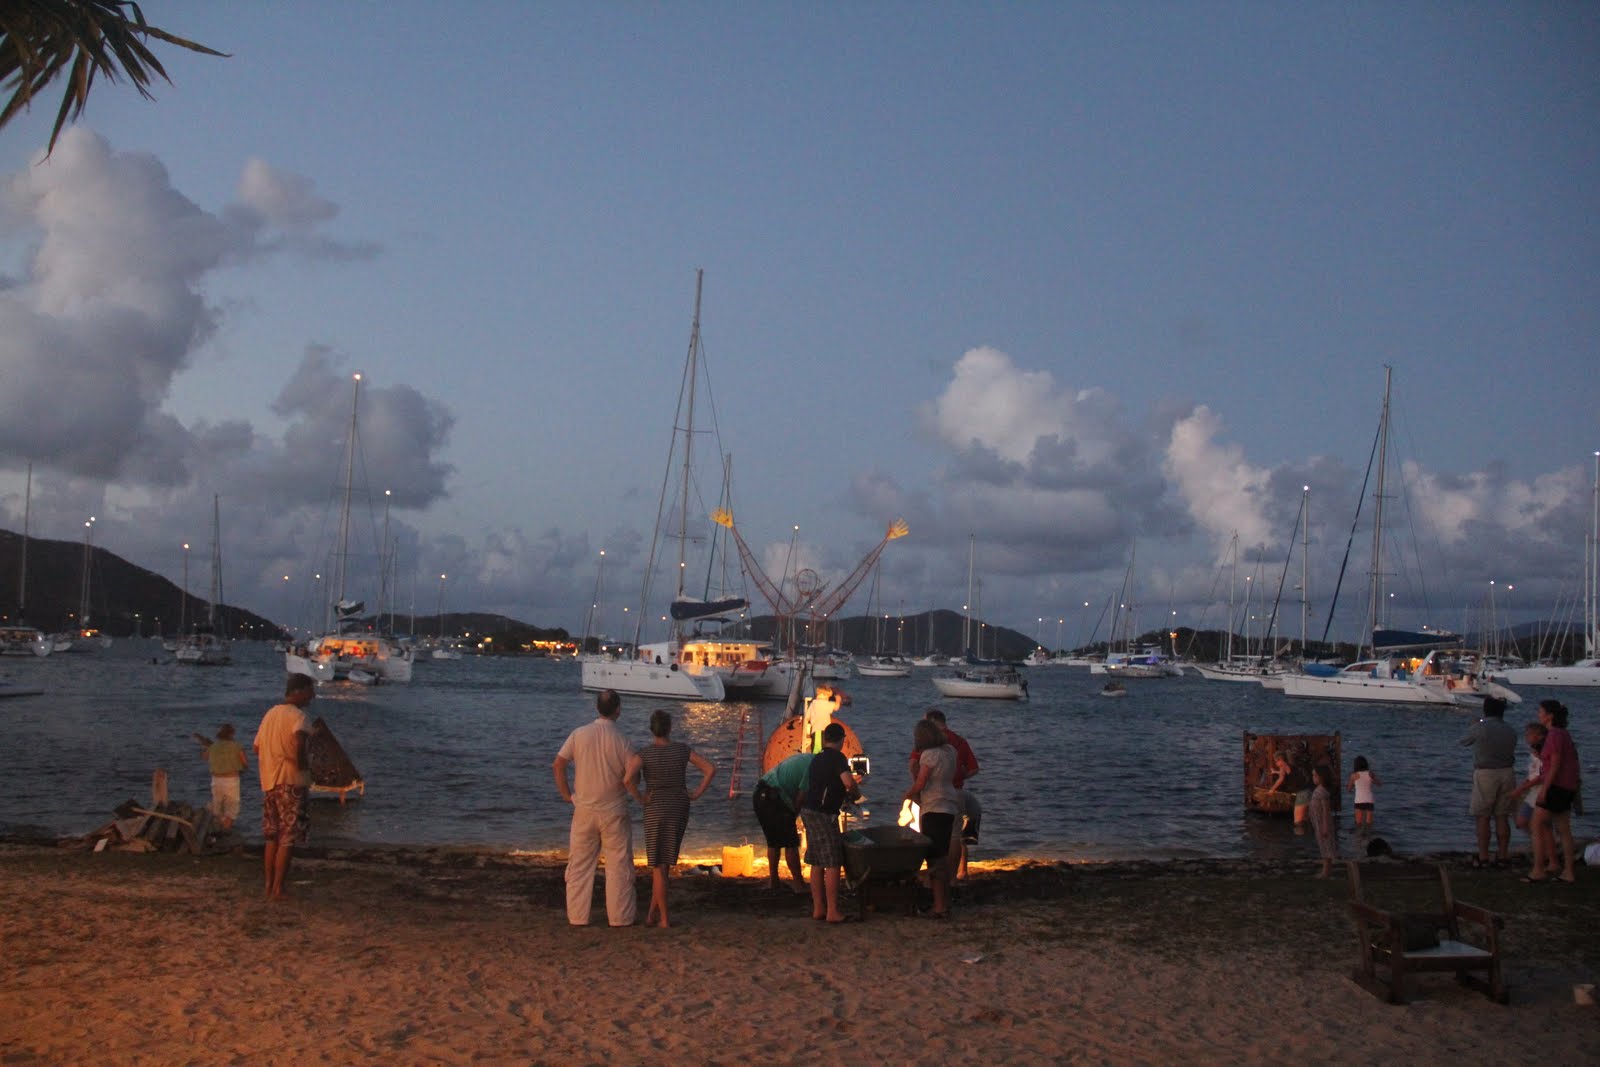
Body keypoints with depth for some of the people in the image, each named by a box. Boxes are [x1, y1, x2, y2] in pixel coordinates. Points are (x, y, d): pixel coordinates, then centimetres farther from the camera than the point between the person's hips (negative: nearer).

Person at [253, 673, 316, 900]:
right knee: (289, 838, -3)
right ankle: (279, 889, -4)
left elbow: (257, 747, 21)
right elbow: (298, 739, -30)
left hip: (269, 781, 8)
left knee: (273, 836, 15)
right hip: (291, 782, -8)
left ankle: (269, 885, 18)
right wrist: (302, 762, -14)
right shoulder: (297, 715, -11)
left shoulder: (270, 713, 15)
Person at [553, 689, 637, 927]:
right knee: (619, 866, 9)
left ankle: (577, 915, 15)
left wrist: (567, 795, 7)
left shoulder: (579, 735, -6)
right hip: (614, 812, -2)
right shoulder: (622, 742, -12)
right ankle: (620, 916, 13)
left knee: (580, 865, 12)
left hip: (584, 810, 2)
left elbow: (558, 766, -4)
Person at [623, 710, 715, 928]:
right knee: (664, 862, 17)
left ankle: (664, 919, 5)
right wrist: (697, 794, -2)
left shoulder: (643, 754, -12)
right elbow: (711, 768, -7)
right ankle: (652, 913, 15)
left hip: (656, 810, -3)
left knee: (658, 866, 6)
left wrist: (640, 799, -12)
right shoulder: (682, 749, -2)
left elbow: (627, 779, -28)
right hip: (680, 809, 3)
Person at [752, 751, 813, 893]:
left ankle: (772, 880, 26)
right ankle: (799, 884, 3)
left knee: (773, 841, 21)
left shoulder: (805, 758, 22)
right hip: (773, 797, -10)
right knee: (791, 843, -1)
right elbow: (801, 795, -10)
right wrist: (794, 814, 4)